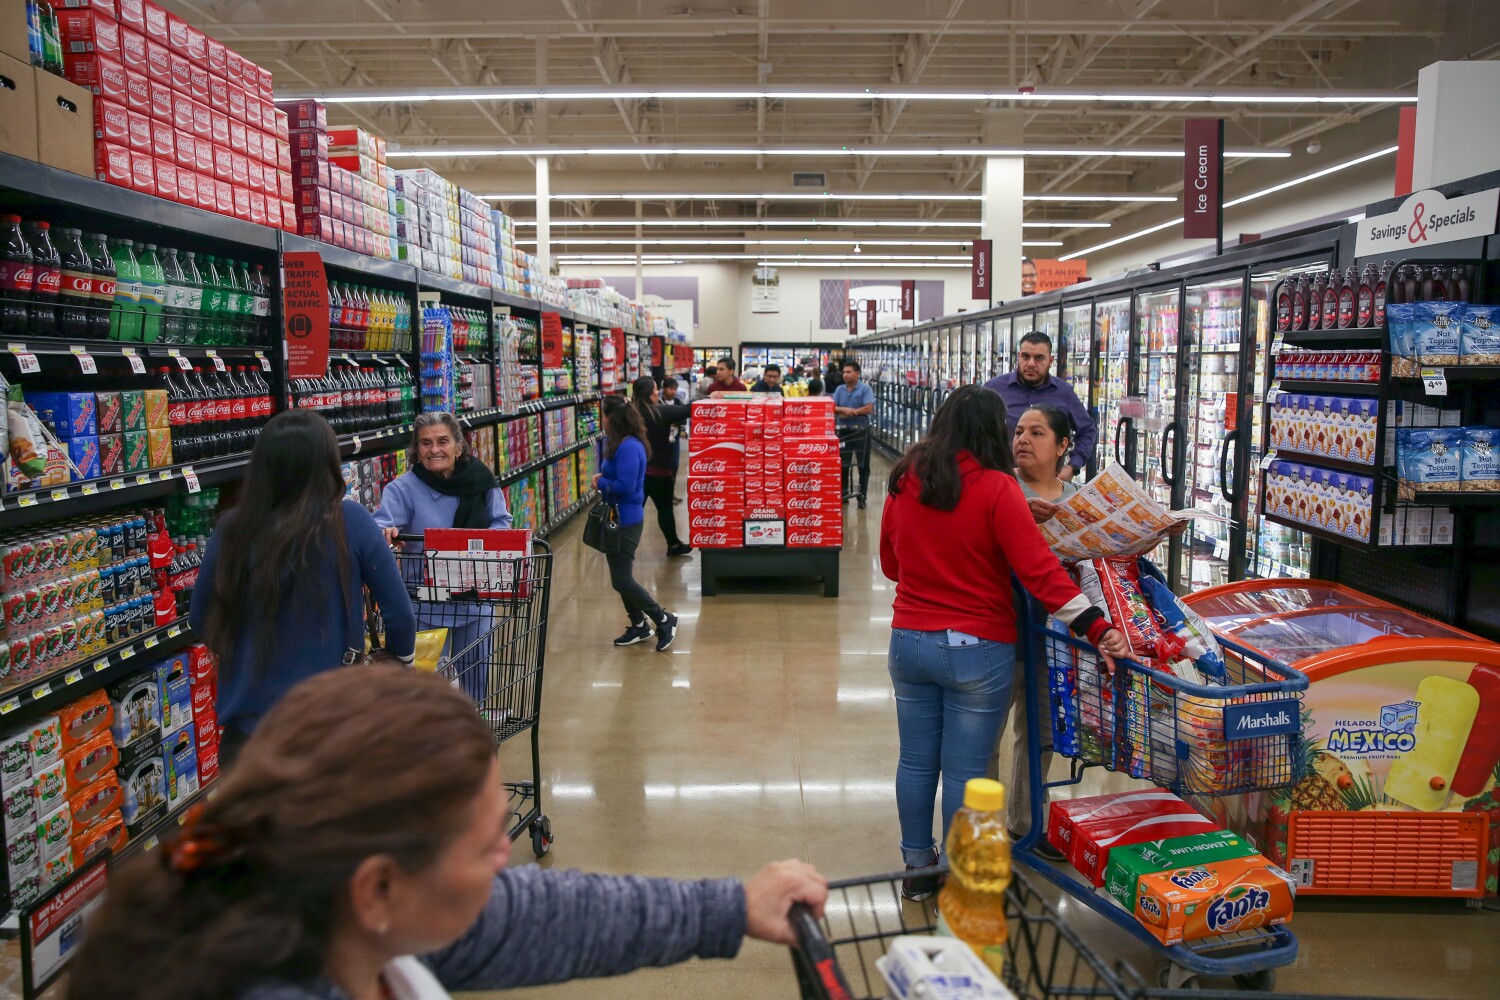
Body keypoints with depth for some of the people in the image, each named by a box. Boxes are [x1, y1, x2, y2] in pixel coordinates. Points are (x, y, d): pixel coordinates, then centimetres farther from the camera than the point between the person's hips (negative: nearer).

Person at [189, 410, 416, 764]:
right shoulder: (349, 523, -14)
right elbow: (398, 611, -9)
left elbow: (200, 619, 7)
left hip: (246, 723, 2)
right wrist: (403, 658, 11)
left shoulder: (232, 530, -7)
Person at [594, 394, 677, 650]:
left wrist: (601, 482, -14)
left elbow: (625, 487, -28)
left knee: (621, 580, -5)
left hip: (625, 521, -10)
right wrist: (602, 479, -4)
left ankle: (663, 619, 7)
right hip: (619, 520, 10)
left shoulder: (628, 447, -22)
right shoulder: (621, 444, 10)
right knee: (621, 576, 17)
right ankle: (639, 626, 28)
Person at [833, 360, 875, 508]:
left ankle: (862, 495, 6)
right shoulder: (839, 389, 8)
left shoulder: (865, 388, -6)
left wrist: (850, 412, -14)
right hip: (843, 430, 4)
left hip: (861, 430, -4)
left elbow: (869, 408, -17)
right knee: (843, 463, 11)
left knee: (863, 464, 0)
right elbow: (832, 407, 0)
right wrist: (844, 409, -19)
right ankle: (843, 492, 22)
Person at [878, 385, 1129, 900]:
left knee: (916, 760, 15)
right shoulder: (995, 488, -14)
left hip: (909, 641, 5)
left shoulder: (905, 481, 1)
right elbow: (1039, 569, -19)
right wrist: (1097, 629, -18)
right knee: (965, 771, 6)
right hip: (977, 649, -5)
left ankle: (918, 867, 29)